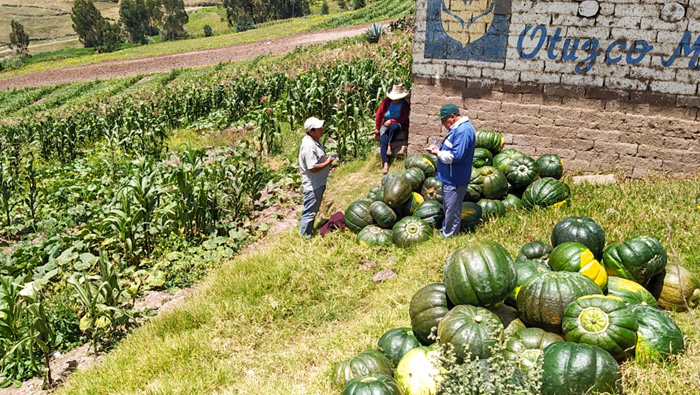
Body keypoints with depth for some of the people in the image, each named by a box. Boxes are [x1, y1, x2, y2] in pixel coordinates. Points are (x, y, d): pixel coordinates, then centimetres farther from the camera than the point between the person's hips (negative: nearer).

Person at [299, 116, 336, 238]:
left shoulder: (315, 141, 5)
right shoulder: (309, 146, -28)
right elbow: (313, 168, -29)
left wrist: (326, 159, 6)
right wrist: (327, 162, -18)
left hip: (318, 183, 11)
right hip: (313, 186, -11)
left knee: (313, 211, 23)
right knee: (309, 212, 2)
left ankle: (309, 232, 38)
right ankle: (305, 237, 15)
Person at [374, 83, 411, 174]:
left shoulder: (405, 105, -3)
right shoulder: (386, 101, -1)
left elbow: (404, 118, -7)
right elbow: (379, 113, 3)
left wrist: (392, 121, -18)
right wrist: (377, 128, 6)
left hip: (397, 124, -1)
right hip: (385, 125, 1)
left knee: (393, 126, -40)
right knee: (383, 140, -25)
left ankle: (389, 145, -20)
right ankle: (385, 163, -30)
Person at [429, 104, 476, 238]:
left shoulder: (463, 131, -23)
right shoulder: (456, 128, 11)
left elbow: (456, 156, -28)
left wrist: (439, 153, -14)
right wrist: (439, 148, 6)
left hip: (455, 180, -11)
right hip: (449, 177, 11)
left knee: (452, 208, 2)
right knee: (448, 207, 22)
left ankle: (448, 235, 13)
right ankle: (446, 231, 35)